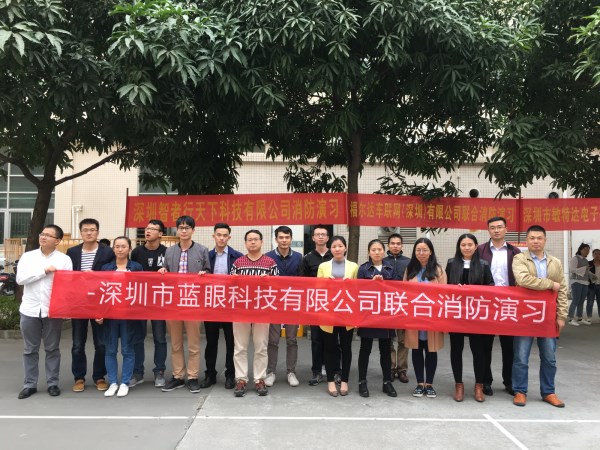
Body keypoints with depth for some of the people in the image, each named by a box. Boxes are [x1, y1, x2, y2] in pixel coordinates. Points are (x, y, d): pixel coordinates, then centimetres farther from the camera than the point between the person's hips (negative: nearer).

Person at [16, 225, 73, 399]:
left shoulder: (64, 259, -1)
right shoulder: (28, 256, 4)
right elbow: (20, 278, -8)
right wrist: (44, 271, -13)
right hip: (30, 309, 2)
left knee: (52, 348, 8)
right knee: (30, 349, 10)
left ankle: (52, 383, 18)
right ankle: (30, 384, 21)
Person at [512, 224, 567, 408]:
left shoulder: (555, 263, 9)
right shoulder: (519, 259, -5)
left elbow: (562, 291, 8)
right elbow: (523, 280, -24)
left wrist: (561, 316, 1)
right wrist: (550, 284, -15)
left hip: (548, 316, 4)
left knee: (549, 357, 11)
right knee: (521, 357, 3)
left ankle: (548, 392, 26)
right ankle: (520, 392, 15)